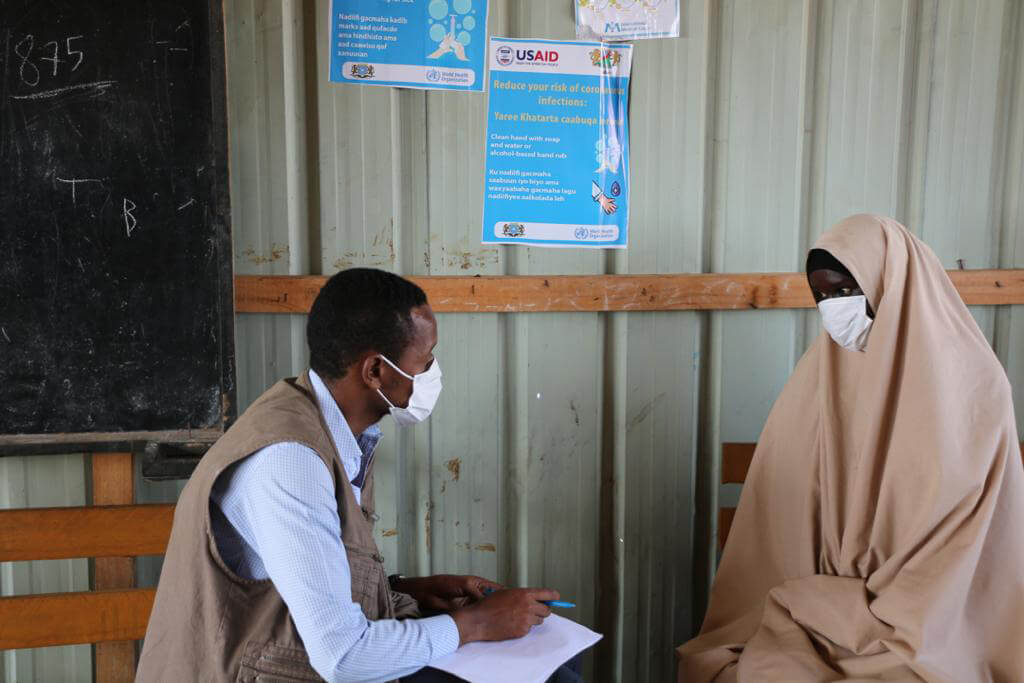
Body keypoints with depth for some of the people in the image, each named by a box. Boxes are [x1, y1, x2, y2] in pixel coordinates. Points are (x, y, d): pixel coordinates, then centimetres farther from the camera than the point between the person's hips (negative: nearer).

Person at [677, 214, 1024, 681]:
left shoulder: (968, 381, -8)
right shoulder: (820, 373, 4)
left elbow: (965, 534, -10)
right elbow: (787, 510, 4)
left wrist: (879, 621, -12)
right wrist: (797, 607, -5)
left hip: (925, 626, -3)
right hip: (824, 611, 4)